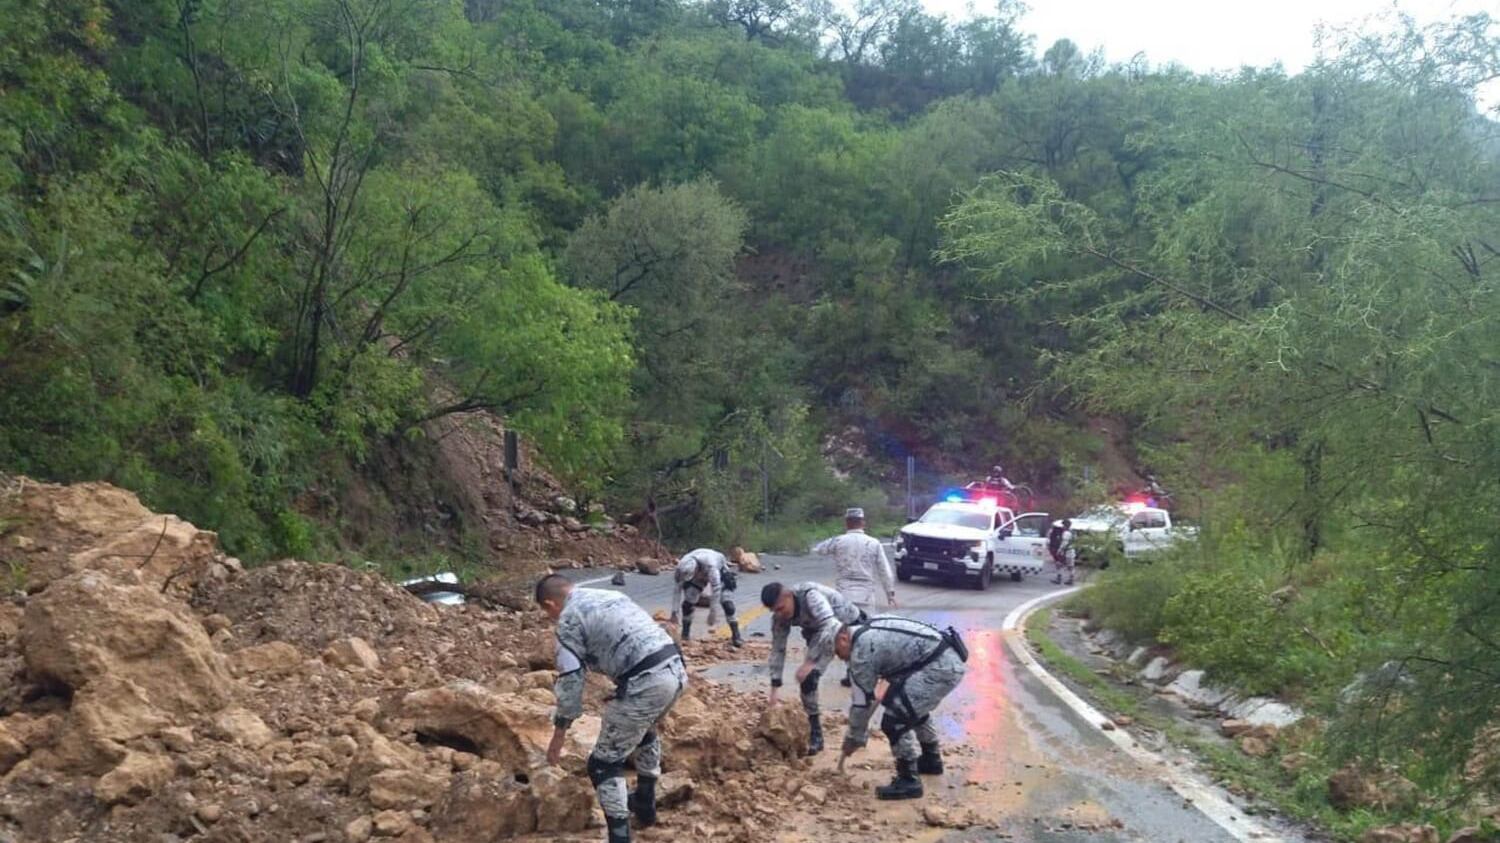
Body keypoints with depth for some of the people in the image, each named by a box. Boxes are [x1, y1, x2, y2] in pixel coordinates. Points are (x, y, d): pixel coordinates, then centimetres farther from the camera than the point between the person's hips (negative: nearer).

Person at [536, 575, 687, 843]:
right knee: (645, 730, 36)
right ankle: (645, 803, 48)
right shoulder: (612, 595, 25)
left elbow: (570, 679, -3)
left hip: (645, 683, -8)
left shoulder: (569, 618, 2)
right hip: (676, 669, 9)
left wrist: (559, 732, 3)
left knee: (604, 763, 5)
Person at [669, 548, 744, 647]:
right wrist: (674, 612, -21)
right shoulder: (681, 567, -32)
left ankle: (736, 635, -15)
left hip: (719, 570, -4)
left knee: (725, 600, -20)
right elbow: (677, 589, -21)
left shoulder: (710, 565, -47)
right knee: (689, 600, -12)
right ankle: (685, 634, 2)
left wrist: (713, 613, -39)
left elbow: (716, 589, -42)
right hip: (700, 574, 4)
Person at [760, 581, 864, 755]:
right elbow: (778, 649, -9)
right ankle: (815, 734, 2)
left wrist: (810, 661, -53)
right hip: (819, 633, 5)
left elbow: (830, 627, -51)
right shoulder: (780, 617, -18)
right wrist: (775, 685, -15)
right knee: (807, 678, -10)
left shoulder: (810, 596, -40)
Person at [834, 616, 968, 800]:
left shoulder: (861, 649, -7)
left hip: (940, 667, -10)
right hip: (950, 658, 10)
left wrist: (854, 738, 10)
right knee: (913, 704, 31)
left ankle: (908, 781, 2)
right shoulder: (872, 630, 19)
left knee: (895, 720, -8)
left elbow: (862, 701, -1)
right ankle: (931, 759, 47)